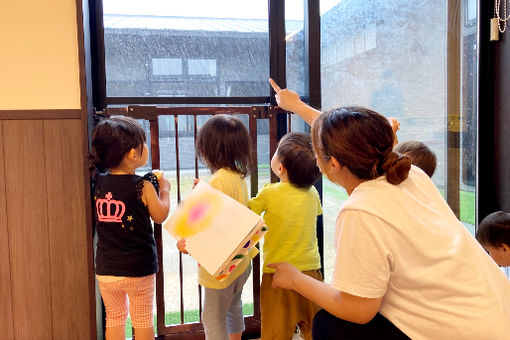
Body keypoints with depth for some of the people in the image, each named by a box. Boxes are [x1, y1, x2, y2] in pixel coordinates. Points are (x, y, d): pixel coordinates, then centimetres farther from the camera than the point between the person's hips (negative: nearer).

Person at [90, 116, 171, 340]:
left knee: (114, 317, 20)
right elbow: (160, 216, -4)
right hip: (139, 269, -4)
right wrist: (164, 190, 11)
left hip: (105, 269, 4)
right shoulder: (143, 187, -17)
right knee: (143, 319, 14)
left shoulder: (99, 183, -4)